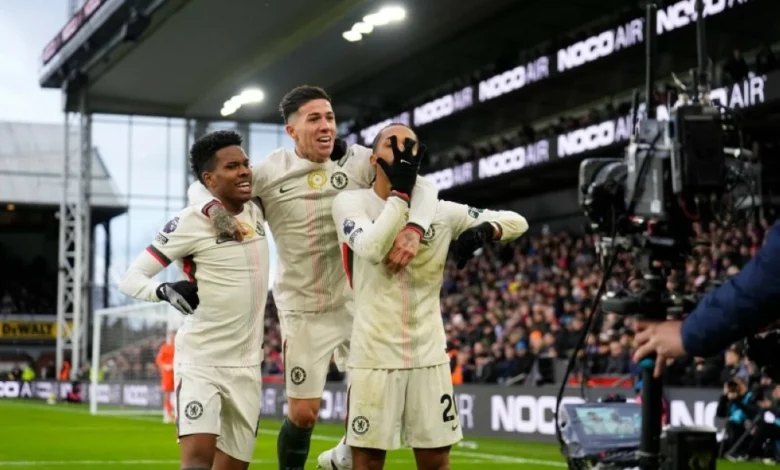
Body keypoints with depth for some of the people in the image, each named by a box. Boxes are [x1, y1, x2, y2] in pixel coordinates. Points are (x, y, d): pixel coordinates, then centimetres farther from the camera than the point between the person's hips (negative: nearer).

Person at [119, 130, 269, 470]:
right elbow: (131, 278, -11)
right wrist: (165, 290, -32)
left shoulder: (257, 211, 7)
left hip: (246, 365, 6)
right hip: (201, 361, -6)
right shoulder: (192, 222, -11)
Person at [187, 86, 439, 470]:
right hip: (304, 311, -2)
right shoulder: (270, 173, -10)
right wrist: (214, 207, -26)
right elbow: (201, 187, -2)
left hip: (357, 301, 2)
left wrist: (413, 228, -35)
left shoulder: (359, 161, -9)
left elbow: (422, 185, -14)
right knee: (303, 413, 1)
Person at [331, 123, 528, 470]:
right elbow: (372, 248, -22)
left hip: (429, 355, 3)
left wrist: (484, 230, -10)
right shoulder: (351, 203, -2)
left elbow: (517, 222, 11)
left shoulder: (441, 211, 6)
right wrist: (401, 192, -19)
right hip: (375, 355, -3)